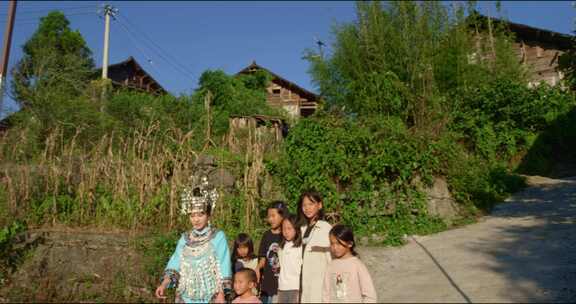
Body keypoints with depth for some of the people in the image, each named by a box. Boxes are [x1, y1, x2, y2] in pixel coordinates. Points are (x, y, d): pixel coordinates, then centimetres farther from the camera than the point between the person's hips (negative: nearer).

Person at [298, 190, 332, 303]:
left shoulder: (326, 228, -8)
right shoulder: (302, 229, 12)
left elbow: (332, 257, -9)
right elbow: (299, 258, 13)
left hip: (319, 284, -6)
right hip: (303, 283, 6)